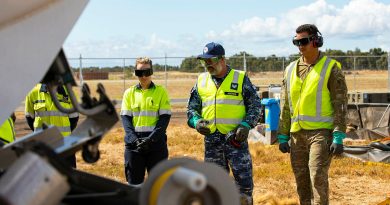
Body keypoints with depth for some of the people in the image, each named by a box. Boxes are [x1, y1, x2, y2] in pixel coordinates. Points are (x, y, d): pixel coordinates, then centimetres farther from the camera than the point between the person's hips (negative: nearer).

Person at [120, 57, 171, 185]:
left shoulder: (161, 91, 2)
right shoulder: (129, 93, 8)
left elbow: (165, 117, -4)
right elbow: (125, 118, 2)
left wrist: (151, 139, -15)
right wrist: (134, 139, -13)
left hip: (156, 142, -2)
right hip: (133, 143, 2)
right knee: (134, 182, 6)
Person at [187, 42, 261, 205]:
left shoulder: (240, 78, 0)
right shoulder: (201, 81, 10)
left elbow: (255, 105, 2)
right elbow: (192, 108, 14)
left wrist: (246, 125, -13)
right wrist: (196, 121, -7)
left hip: (236, 138, -3)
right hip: (211, 140, 4)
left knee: (244, 180, -4)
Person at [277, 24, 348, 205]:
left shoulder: (331, 68, -4)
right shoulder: (291, 70, 11)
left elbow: (340, 105, -7)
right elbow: (286, 107, 15)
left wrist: (338, 137, -14)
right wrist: (283, 136, 12)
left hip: (321, 131, -5)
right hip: (297, 134, 5)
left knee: (317, 176, -15)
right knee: (301, 181, 10)